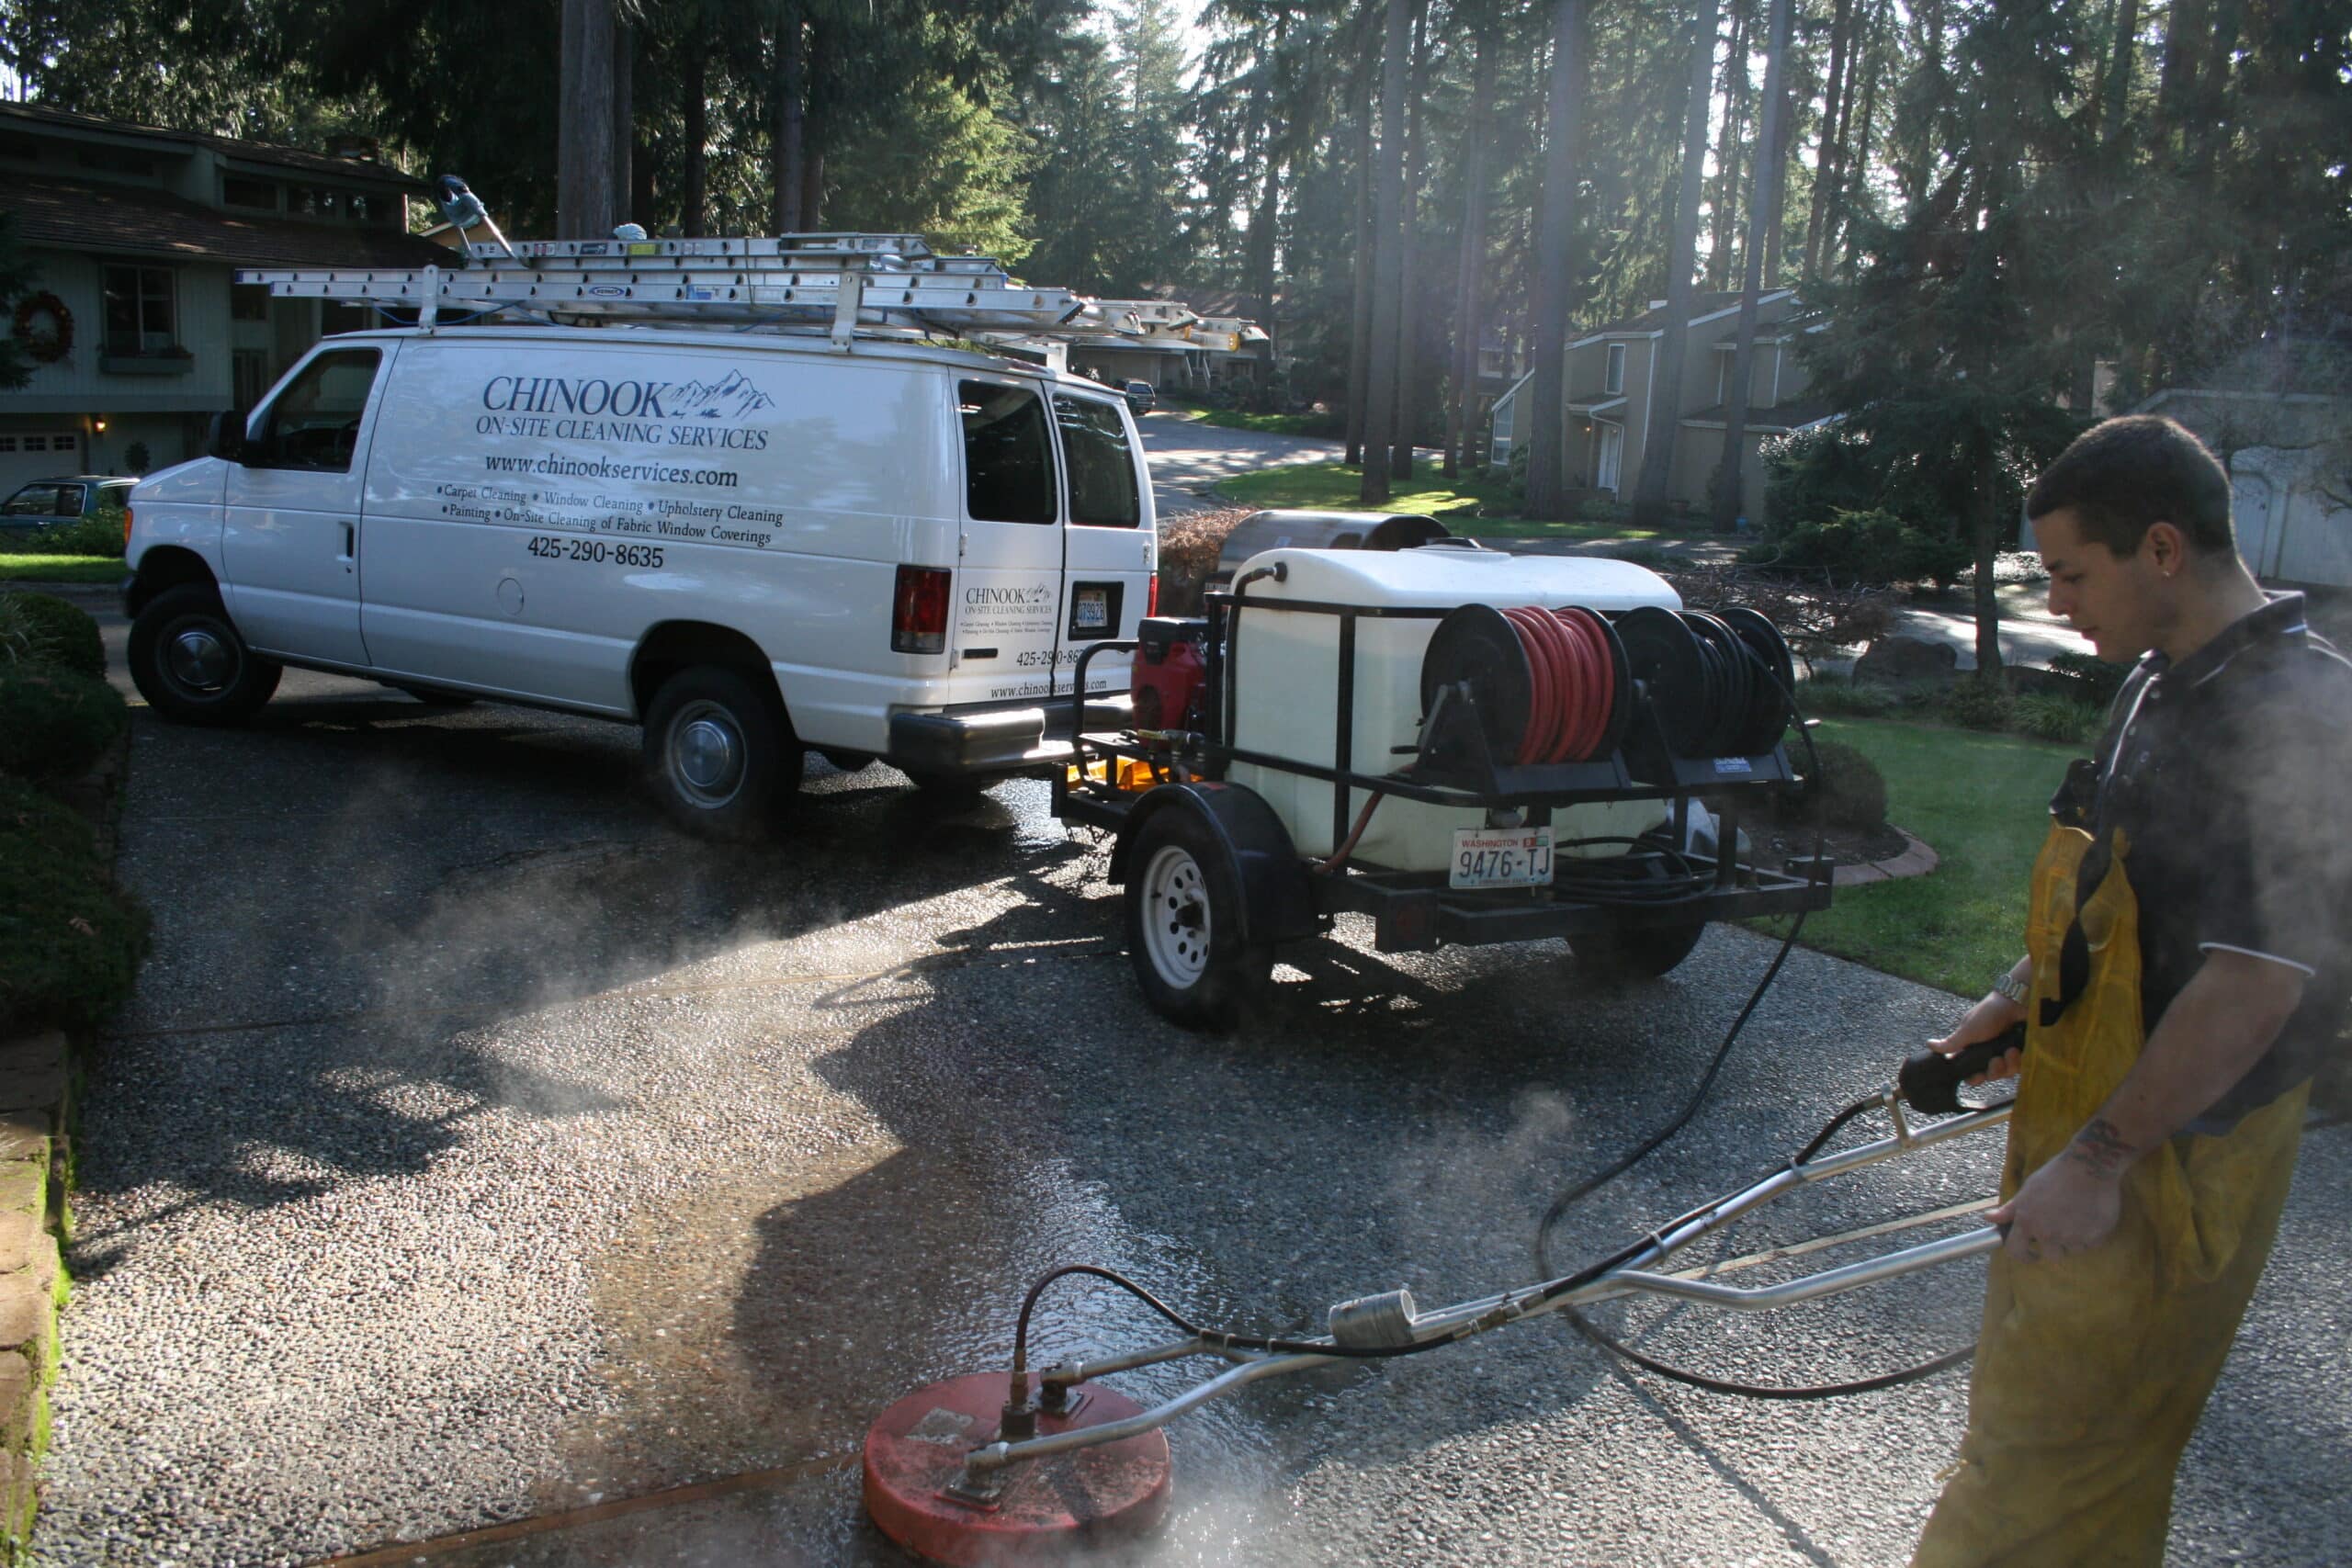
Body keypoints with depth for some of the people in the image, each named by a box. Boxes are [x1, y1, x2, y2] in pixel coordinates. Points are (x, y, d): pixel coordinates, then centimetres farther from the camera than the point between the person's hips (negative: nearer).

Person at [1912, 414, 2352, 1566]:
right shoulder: (2162, 683, 8)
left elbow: (2257, 984, -28)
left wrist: (2098, 1159, -25)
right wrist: (2020, 998, 17)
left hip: (2169, 1157, -9)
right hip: (2081, 1105, 9)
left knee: (2054, 1441, 1)